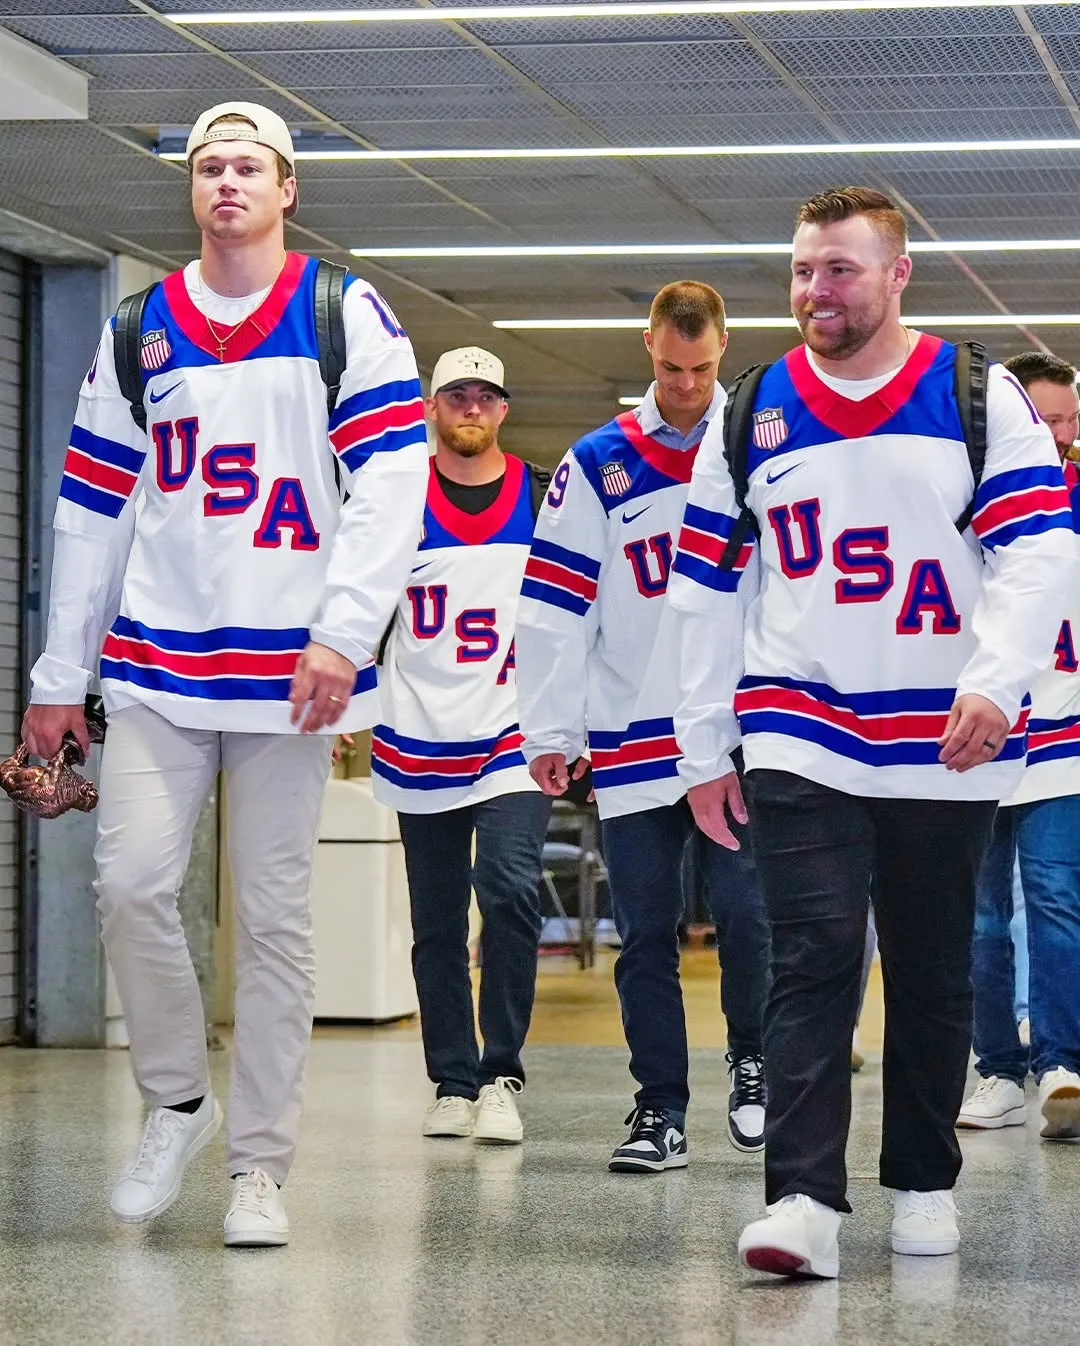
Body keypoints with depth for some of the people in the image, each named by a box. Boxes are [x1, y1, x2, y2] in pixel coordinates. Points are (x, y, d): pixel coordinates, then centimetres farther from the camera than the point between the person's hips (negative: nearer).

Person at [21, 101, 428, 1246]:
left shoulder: (347, 316, 3)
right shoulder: (138, 329, 13)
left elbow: (393, 481, -5)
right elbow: (92, 508, 14)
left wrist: (344, 634, -16)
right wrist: (60, 675, 11)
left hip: (290, 668, -2)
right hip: (155, 660, 2)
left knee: (273, 916, 1)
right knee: (132, 883, -10)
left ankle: (260, 1164, 9)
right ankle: (176, 1101, 13)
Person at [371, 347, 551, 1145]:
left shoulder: (546, 500, 6)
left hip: (515, 735, -1)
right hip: (420, 741, 1)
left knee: (511, 890, -19)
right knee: (437, 922, 7)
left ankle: (501, 1076, -11)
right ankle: (454, 1082, 18)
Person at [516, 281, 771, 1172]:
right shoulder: (597, 465, 6)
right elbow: (553, 605, 5)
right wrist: (550, 731, 1)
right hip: (632, 740, 1)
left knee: (745, 911, -8)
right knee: (646, 932, 4)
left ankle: (753, 1062, 18)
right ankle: (661, 1109, 13)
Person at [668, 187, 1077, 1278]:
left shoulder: (978, 394, 2)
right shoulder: (749, 412, 9)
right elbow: (707, 587, 12)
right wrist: (704, 747, 9)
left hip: (945, 745, 0)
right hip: (797, 741, 0)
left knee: (933, 972, 9)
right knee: (812, 959, -11)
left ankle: (923, 1182, 23)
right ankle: (803, 1198, -16)